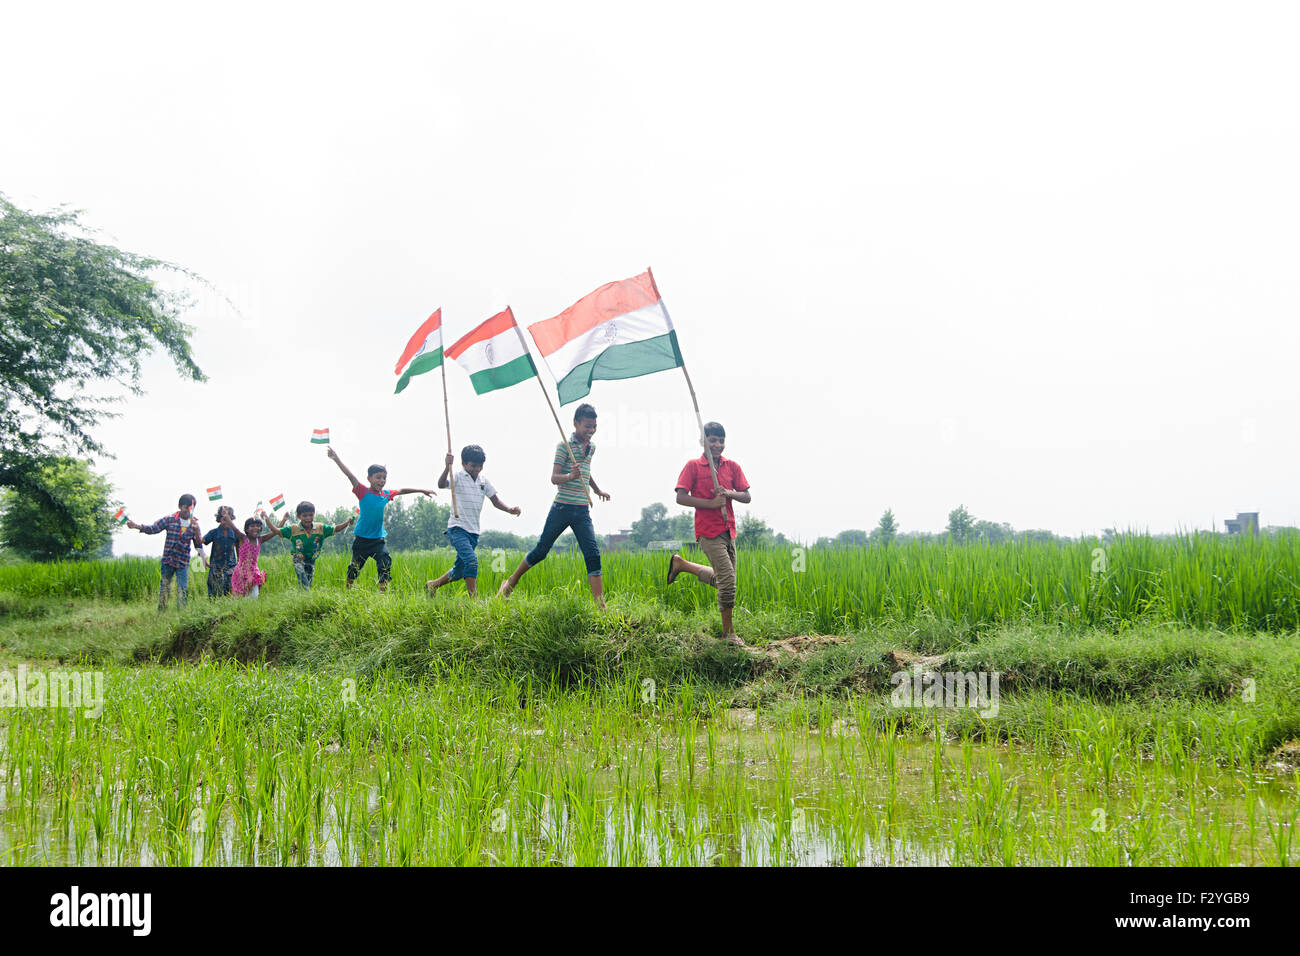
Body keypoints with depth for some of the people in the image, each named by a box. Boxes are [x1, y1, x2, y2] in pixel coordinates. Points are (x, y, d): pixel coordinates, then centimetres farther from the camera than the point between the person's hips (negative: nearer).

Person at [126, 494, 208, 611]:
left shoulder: (194, 524, 3)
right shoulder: (170, 519, -1)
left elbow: (199, 544, 9)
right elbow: (153, 528, 0)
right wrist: (136, 526, -12)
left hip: (183, 562, 0)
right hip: (168, 559, 0)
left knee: (183, 590, -5)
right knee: (164, 587, 5)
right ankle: (161, 612, 14)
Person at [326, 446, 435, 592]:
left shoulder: (386, 494, 4)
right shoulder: (363, 492, -9)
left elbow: (401, 490, 21)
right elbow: (350, 475, -19)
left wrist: (421, 490, 29)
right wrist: (336, 458, -29)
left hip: (379, 539, 3)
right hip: (362, 538, -3)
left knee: (385, 564, -11)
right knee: (355, 566, 10)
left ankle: (384, 591, -6)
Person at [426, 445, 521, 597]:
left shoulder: (484, 481, 10)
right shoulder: (458, 477, -7)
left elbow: (495, 501, 13)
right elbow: (441, 484, -26)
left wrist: (510, 510, -6)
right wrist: (448, 467, -43)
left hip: (473, 531, 7)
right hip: (457, 528, -7)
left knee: (460, 570, 13)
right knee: (471, 561, -25)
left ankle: (433, 585, 35)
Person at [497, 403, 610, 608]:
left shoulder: (591, 448, 13)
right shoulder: (564, 446, -7)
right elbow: (554, 478, -15)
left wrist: (598, 490, 40)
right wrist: (571, 476, -34)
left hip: (582, 511, 5)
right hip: (562, 507, -4)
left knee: (593, 554, -9)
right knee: (541, 551, 6)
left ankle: (600, 605, -13)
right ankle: (511, 582, 28)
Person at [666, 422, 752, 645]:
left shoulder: (732, 467, 9)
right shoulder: (693, 466, -4)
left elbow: (746, 497, 8)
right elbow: (681, 497, -10)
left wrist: (728, 493, -12)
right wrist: (710, 503, -19)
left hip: (728, 530, 6)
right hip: (708, 532, -6)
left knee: (721, 580, 16)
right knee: (727, 580, -13)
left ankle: (680, 564, 34)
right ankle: (728, 632, -1)